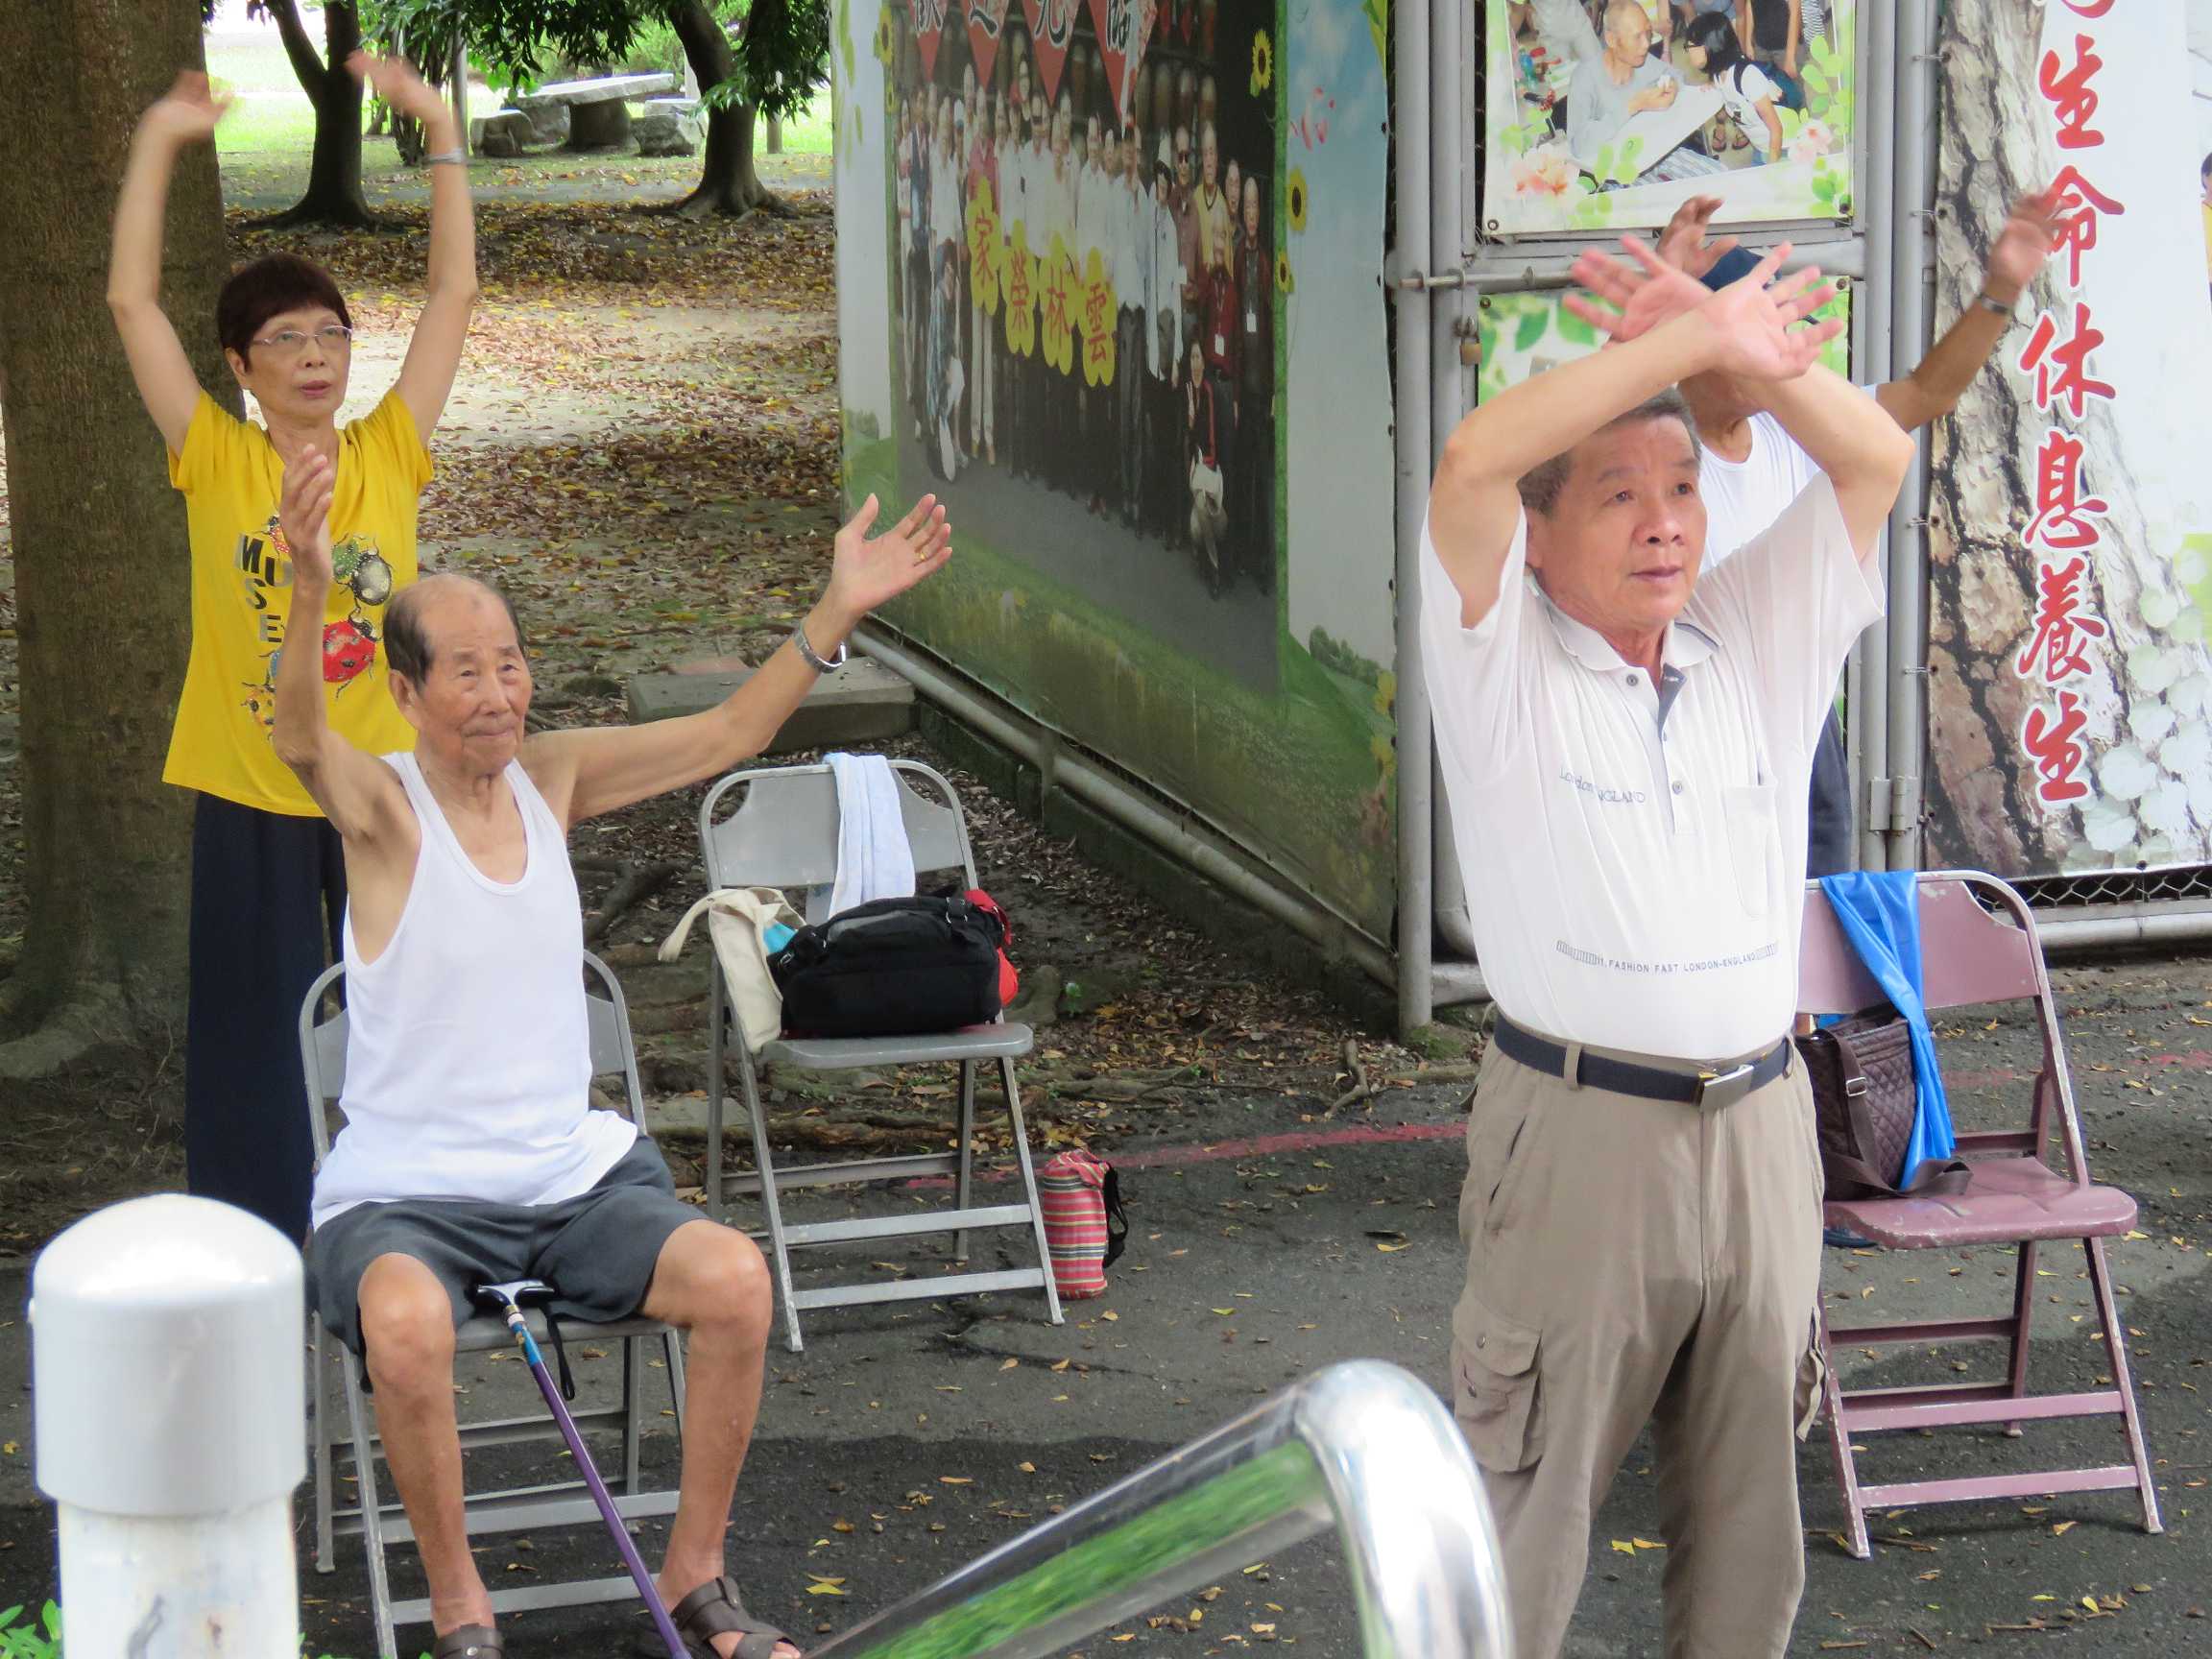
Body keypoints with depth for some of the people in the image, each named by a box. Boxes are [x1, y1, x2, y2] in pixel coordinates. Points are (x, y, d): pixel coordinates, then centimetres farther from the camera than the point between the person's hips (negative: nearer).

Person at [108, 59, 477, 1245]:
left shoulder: (389, 455, 0)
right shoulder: (216, 464, -4)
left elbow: (453, 293, 0)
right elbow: (132, 303, -8)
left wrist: (440, 133, -5)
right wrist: (158, 145, -9)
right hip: (251, 797, -1)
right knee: (258, 1026, 7)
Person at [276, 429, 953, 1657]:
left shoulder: (552, 778, 6)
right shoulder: (381, 805, -10)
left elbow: (725, 736, 7)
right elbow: (298, 739, -31)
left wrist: (836, 613, -6)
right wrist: (309, 591, -51)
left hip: (573, 1176, 5)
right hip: (404, 1196, -5)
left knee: (736, 1277, -20)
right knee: (406, 1325, -37)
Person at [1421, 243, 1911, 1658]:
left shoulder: (1761, 641, 10)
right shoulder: (1505, 664, -3)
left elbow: (1877, 459, 6)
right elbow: (1475, 462, -19)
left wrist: (1738, 350, -9)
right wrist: (1691, 342, -16)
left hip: (1762, 1124, 5)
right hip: (1579, 1129, -4)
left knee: (1751, 1513, 12)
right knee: (1527, 1513, -2)